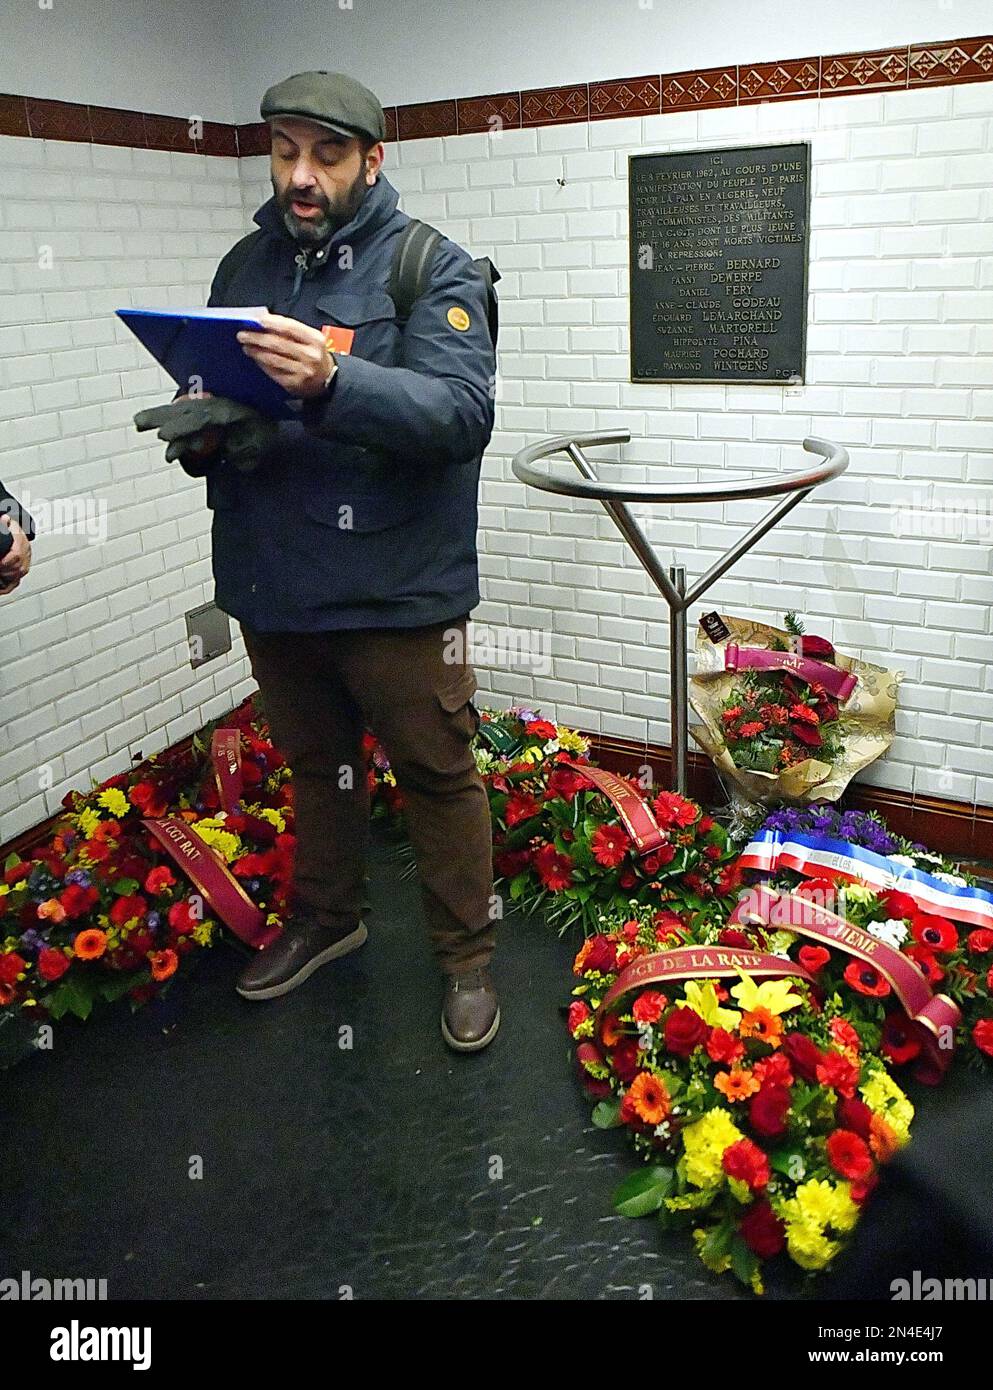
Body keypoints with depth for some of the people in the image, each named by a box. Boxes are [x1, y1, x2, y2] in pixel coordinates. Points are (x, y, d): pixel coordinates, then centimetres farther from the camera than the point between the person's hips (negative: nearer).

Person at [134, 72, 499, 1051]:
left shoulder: (429, 265, -7)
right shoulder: (244, 267, 12)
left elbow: (462, 412, -21)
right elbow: (212, 404, 18)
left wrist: (332, 380, -36)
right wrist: (203, 434, -6)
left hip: (395, 590, -5)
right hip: (271, 584, 6)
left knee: (436, 773, 5)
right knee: (314, 764, 21)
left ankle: (466, 955, 25)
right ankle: (325, 917, 42)